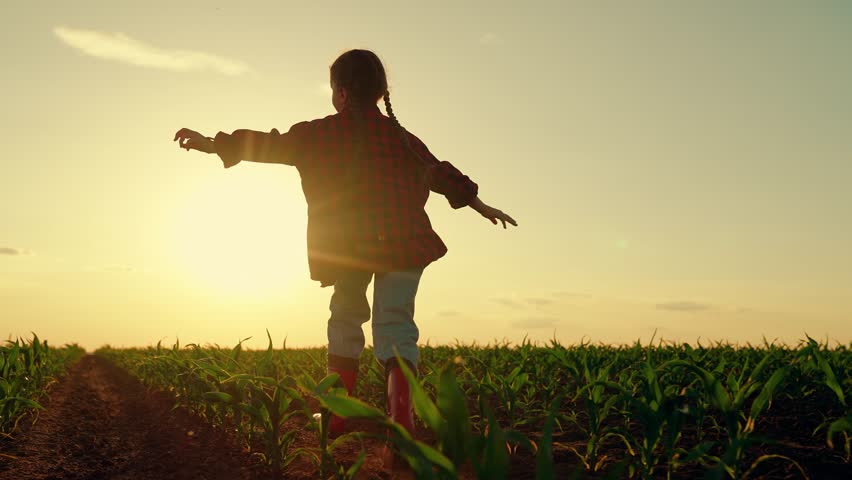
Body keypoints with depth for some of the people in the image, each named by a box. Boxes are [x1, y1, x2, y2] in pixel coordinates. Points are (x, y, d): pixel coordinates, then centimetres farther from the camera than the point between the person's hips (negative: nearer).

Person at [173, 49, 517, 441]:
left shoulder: (320, 133, 5)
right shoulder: (401, 137, 14)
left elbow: (269, 145, 5)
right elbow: (441, 174, 23)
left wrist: (213, 144, 13)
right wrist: (482, 207, 35)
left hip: (349, 246, -1)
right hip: (403, 243, 1)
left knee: (346, 318, 17)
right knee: (396, 324, -1)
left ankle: (338, 415, 17)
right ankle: (401, 417, -22)